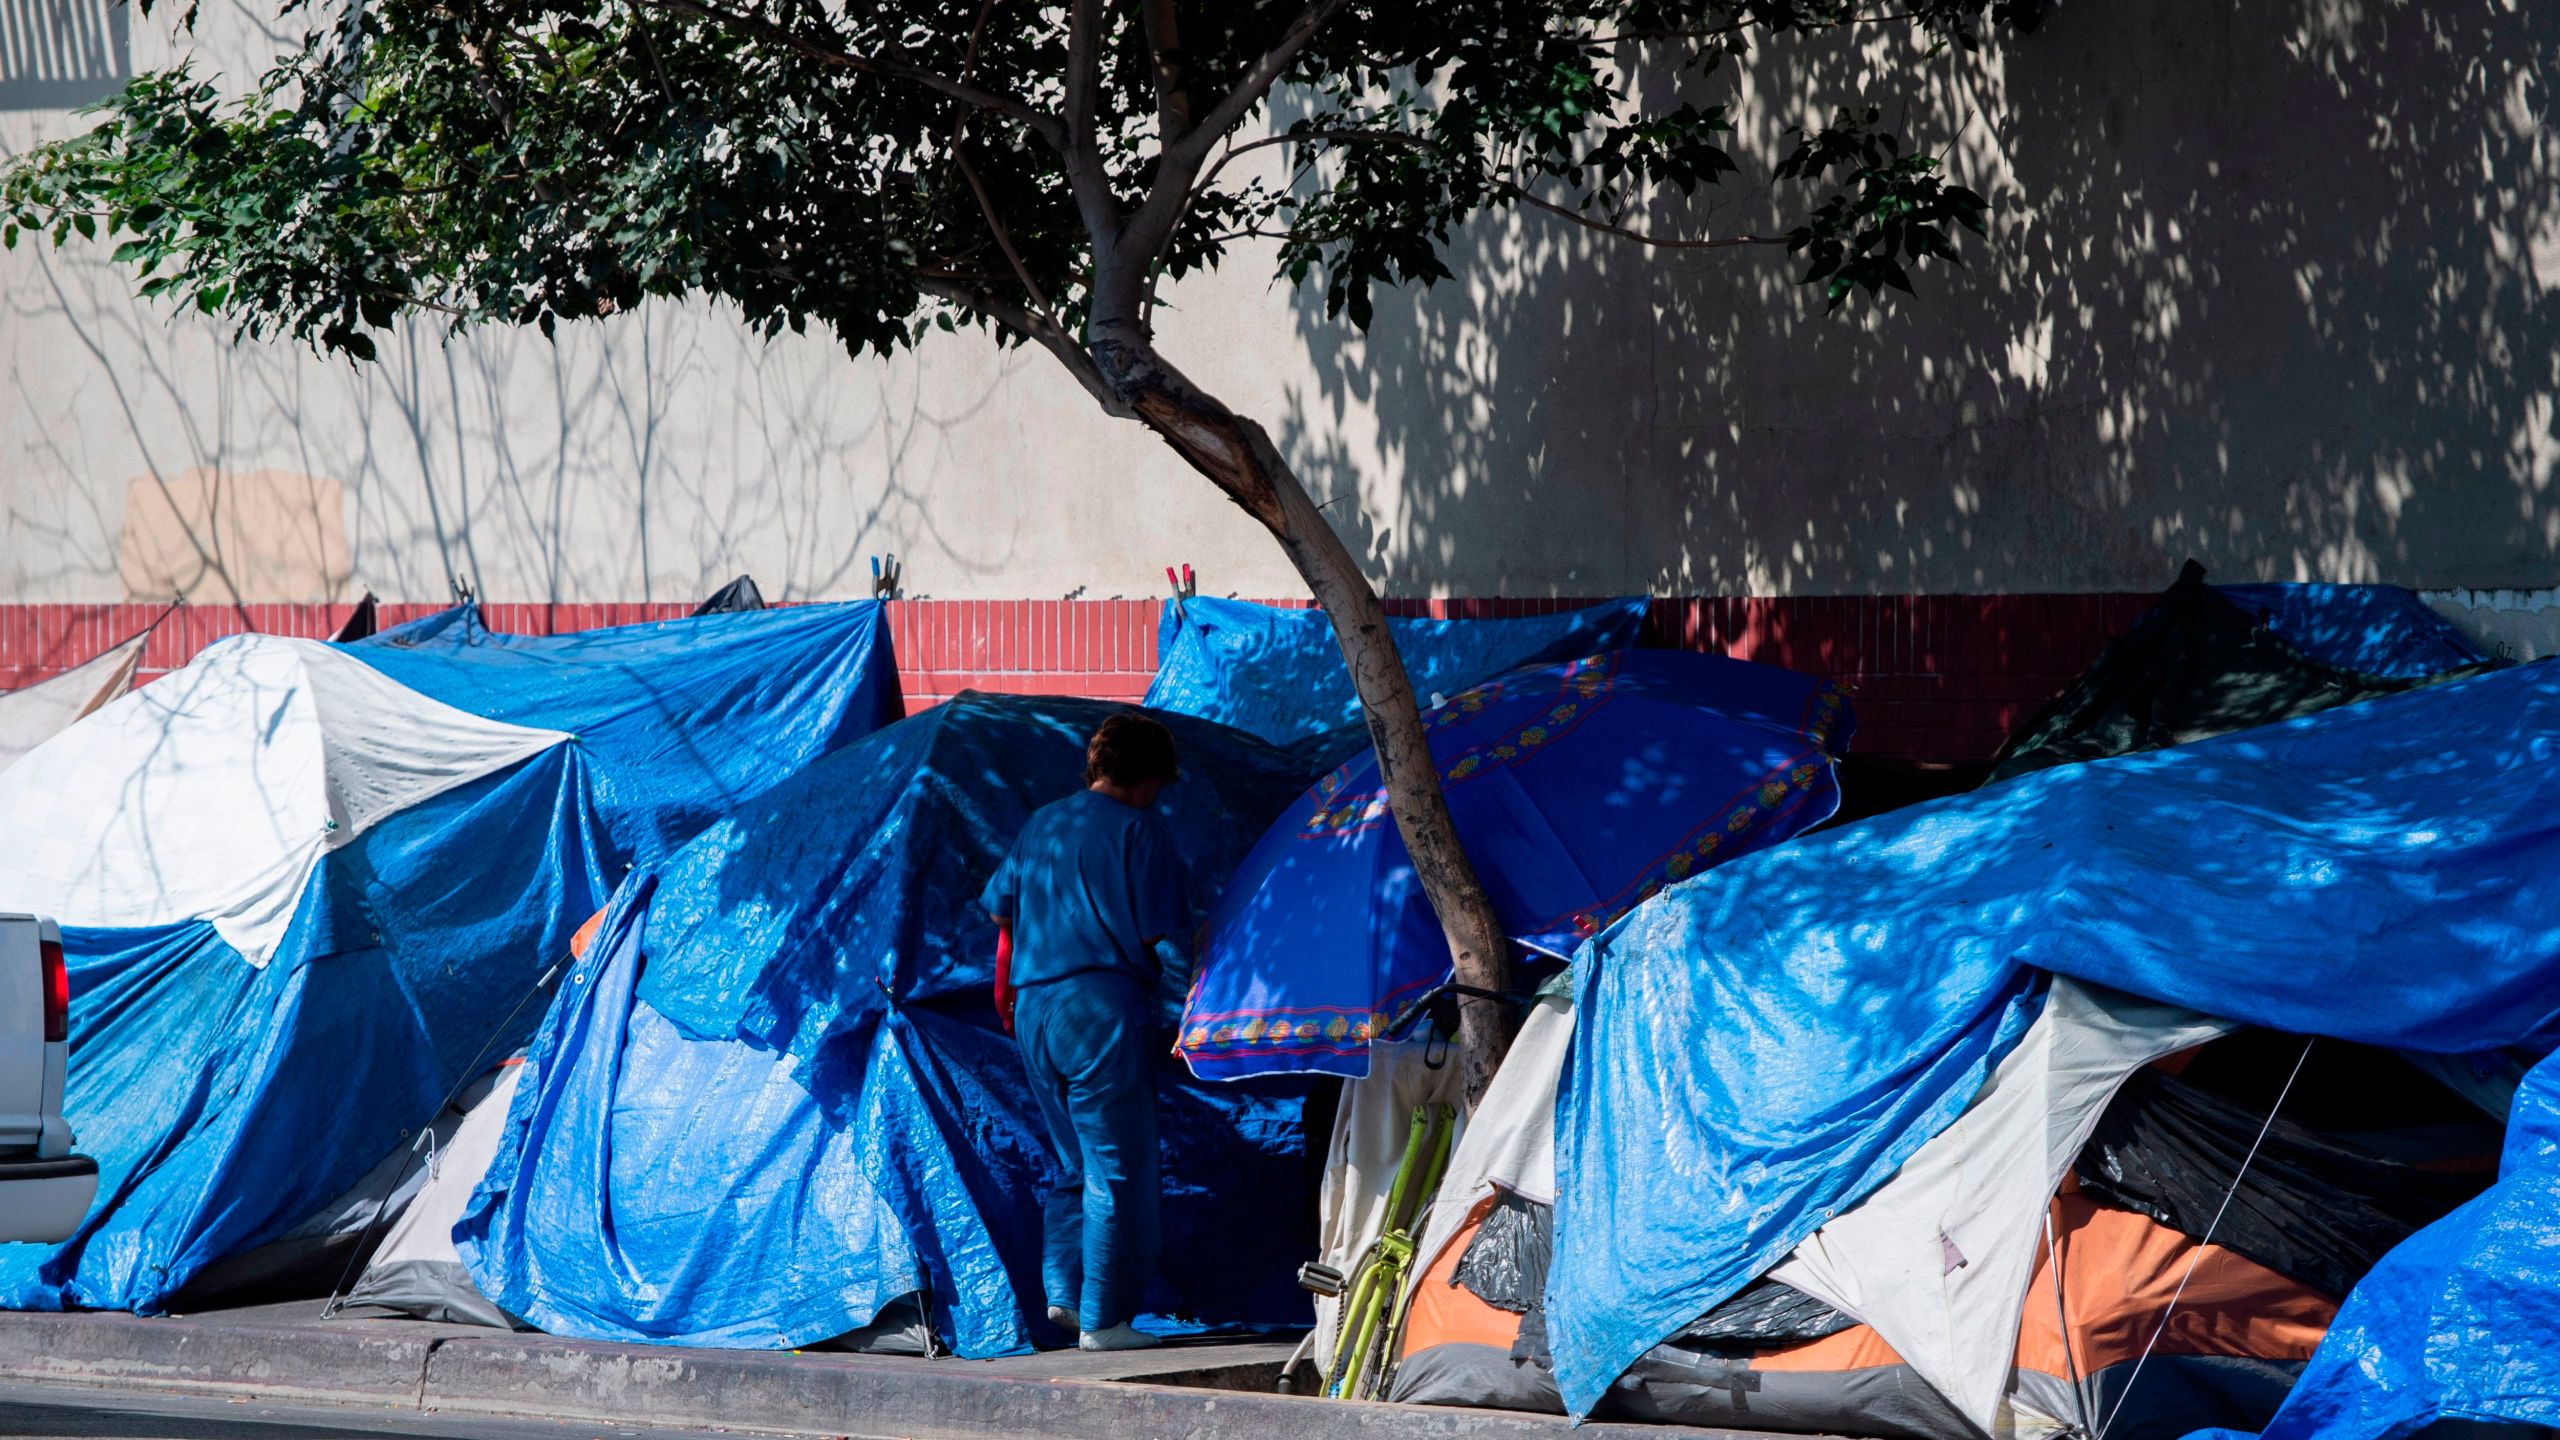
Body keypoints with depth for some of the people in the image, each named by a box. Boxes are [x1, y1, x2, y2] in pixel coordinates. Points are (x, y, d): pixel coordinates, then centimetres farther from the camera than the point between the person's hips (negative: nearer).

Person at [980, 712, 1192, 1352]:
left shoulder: (1040, 826, 15)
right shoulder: (1139, 831, -5)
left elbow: (999, 908, 23)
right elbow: (1165, 939, -9)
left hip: (1032, 1011, 7)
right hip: (1104, 1011, -7)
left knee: (1077, 1163, 18)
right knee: (1118, 1171, -1)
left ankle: (1062, 1289, 5)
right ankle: (1103, 1318, -2)